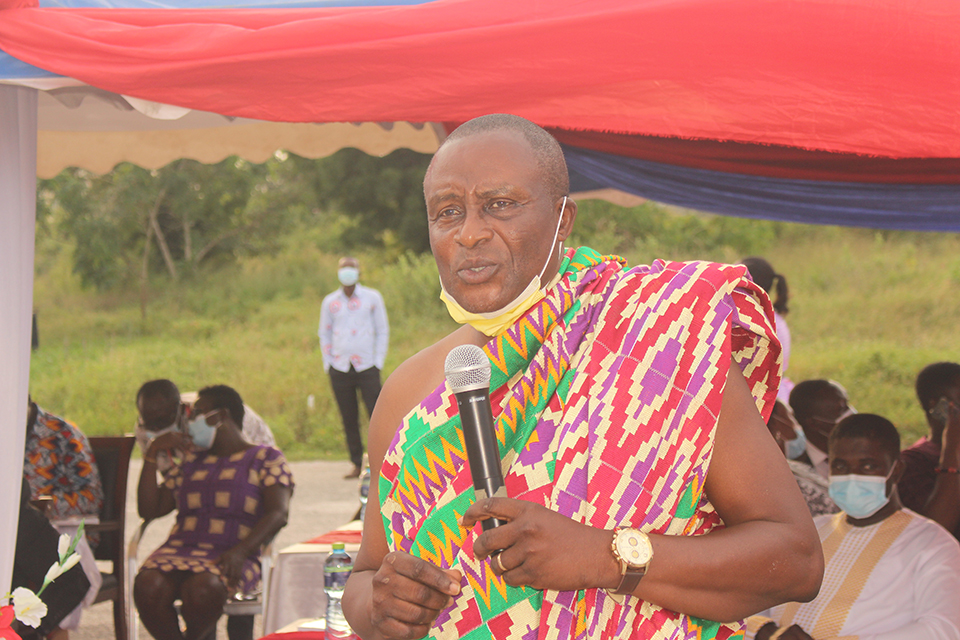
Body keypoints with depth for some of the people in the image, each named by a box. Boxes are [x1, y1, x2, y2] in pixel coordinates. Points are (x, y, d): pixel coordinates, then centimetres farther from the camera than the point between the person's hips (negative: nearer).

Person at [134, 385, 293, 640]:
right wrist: (152, 454, 14)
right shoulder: (191, 461, 27)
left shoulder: (266, 459, 12)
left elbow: (278, 513, -4)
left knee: (202, 588, -38)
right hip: (180, 550, 4)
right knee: (148, 586, -31)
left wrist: (239, 552, -20)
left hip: (229, 559, -3)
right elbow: (150, 509, 22)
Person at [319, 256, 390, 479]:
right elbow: (324, 334, 17)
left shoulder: (372, 298, 5)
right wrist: (328, 364, 7)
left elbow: (383, 331, 8)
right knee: (349, 419, 2)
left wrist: (378, 362, 1)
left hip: (367, 368, -2)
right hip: (340, 369, 2)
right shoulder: (330, 302, 9)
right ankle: (357, 464, 9)